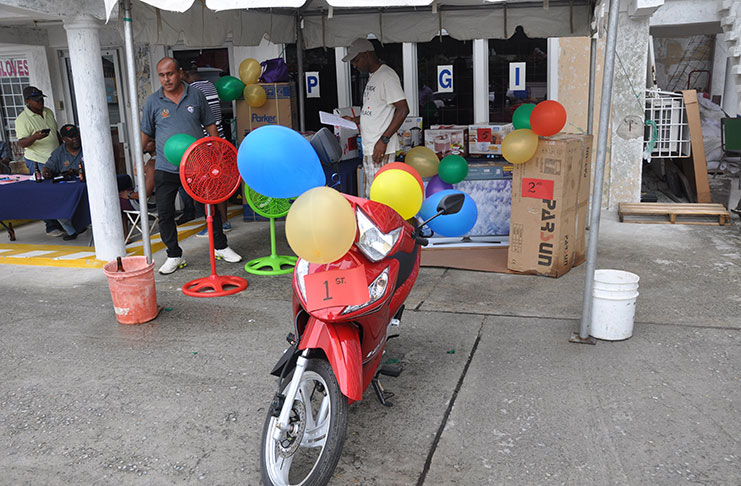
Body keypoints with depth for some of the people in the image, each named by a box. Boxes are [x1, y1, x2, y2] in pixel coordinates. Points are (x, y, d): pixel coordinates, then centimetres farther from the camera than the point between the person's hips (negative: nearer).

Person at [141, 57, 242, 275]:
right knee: (165, 213, -1)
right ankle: (174, 255, 14)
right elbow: (145, 132, 9)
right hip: (166, 169, 0)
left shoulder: (196, 96, 3)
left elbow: (210, 125, 10)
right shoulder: (153, 101, 2)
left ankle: (220, 247, 24)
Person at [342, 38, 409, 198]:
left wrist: (383, 139, -23)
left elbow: (403, 109, -20)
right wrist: (356, 120, 13)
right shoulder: (373, 77, 19)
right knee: (369, 196, 14)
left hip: (381, 149, -10)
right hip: (369, 148, 10)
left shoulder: (387, 76, -13)